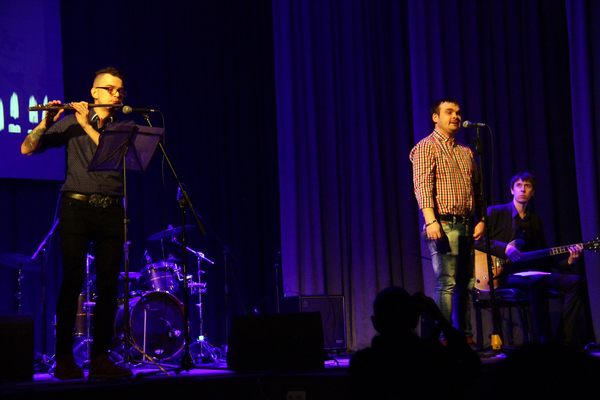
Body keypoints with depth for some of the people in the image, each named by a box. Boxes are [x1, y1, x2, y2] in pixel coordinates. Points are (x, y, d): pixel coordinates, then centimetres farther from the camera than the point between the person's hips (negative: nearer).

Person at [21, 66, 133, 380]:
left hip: (111, 211, 3)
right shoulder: (72, 122, 8)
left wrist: (88, 125, -10)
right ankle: (64, 358, -3)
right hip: (76, 206, -3)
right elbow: (27, 148, 2)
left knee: (108, 283, 0)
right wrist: (47, 122, -14)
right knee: (72, 280, -6)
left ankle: (100, 357, 5)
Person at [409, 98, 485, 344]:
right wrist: (431, 221, -23)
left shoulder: (466, 153, 20)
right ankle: (444, 338, -9)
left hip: (466, 225, 7)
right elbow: (422, 187, -13)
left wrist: (481, 219, 7)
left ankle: (466, 337, 11)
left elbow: (477, 189, 20)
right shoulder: (426, 147, -1)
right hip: (443, 224, -7)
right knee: (446, 283, -11)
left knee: (465, 284, 6)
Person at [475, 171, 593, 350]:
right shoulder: (495, 212, 4)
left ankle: (567, 342, -18)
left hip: (529, 271, 6)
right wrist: (504, 248, -17)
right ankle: (543, 343, -33)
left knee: (575, 281, -15)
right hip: (505, 274, -6)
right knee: (537, 281, -38)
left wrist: (567, 261, 2)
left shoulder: (535, 220, 20)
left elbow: (544, 256, 20)